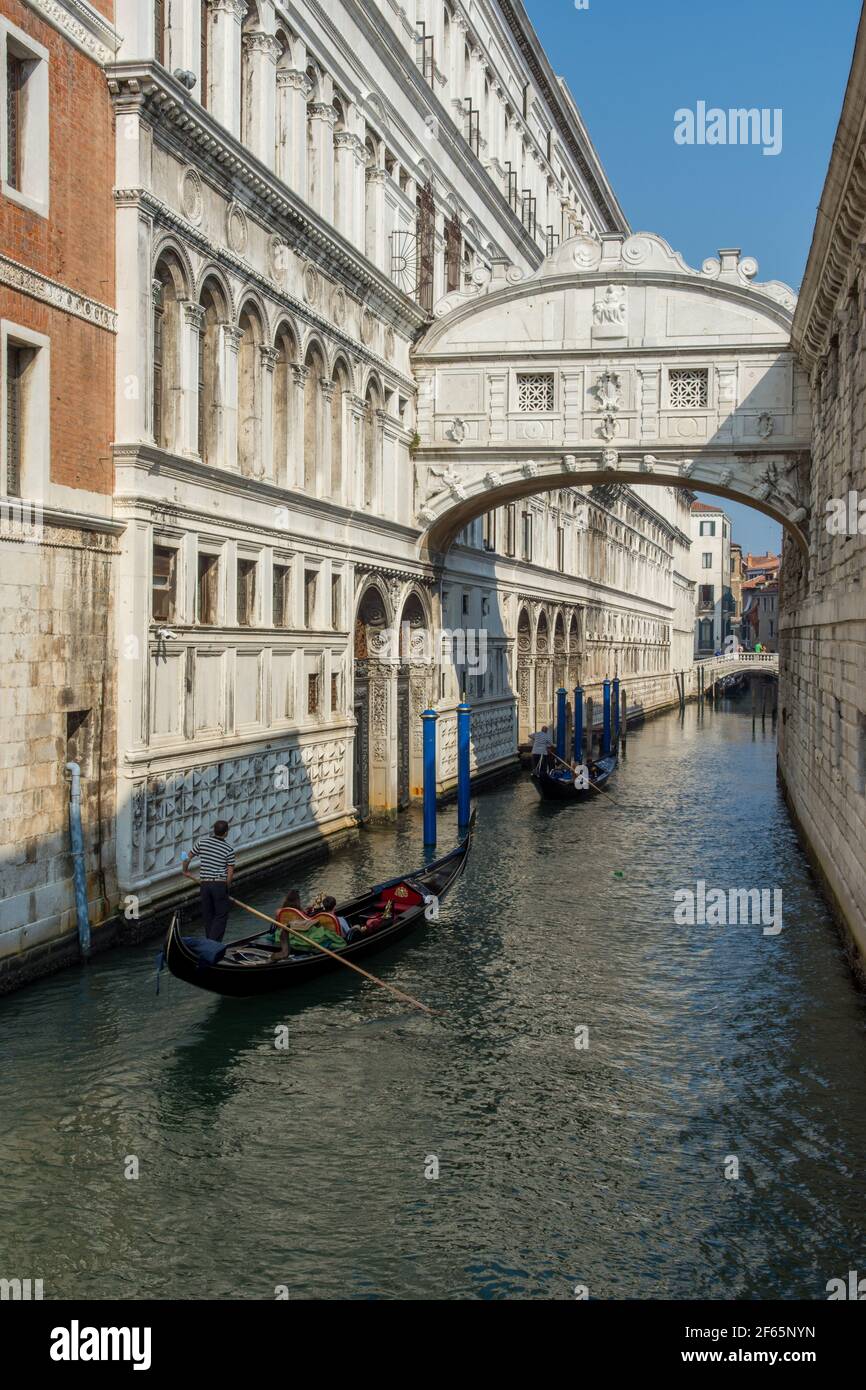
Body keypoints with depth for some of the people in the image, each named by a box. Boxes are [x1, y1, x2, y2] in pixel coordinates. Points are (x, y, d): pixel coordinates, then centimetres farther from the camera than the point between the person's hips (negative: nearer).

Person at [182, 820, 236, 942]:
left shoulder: (202, 841, 0)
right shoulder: (229, 850, -7)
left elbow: (188, 858, 7)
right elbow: (230, 873, -6)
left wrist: (185, 870, 25)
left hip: (204, 883, 4)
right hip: (220, 884, -4)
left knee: (207, 916, 15)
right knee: (221, 916, 3)